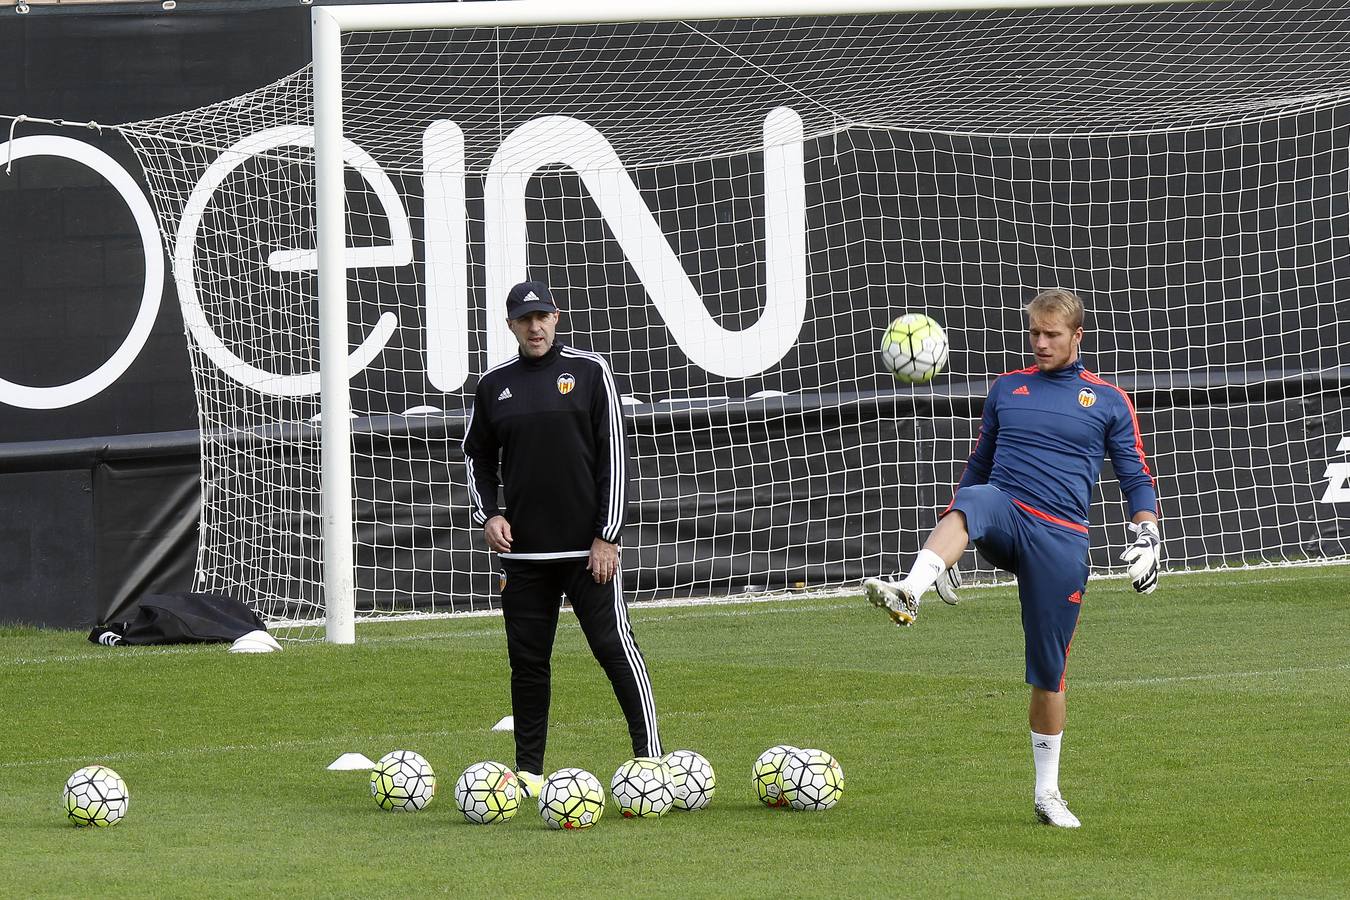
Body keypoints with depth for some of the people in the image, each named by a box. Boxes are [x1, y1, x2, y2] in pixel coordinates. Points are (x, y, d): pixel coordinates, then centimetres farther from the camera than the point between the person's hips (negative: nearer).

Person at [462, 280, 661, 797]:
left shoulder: (589, 372, 0)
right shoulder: (494, 386, 9)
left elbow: (613, 456, -3)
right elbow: (477, 458, 19)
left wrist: (607, 536, -8)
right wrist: (488, 514, 1)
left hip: (588, 547, -3)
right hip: (522, 551, 3)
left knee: (614, 647, -6)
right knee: (527, 659, 5)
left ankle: (650, 757, -3)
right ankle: (528, 772, 12)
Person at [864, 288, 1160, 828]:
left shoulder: (1109, 402, 9)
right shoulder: (1006, 388, 17)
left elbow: (1136, 478, 10)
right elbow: (978, 465, 25)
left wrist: (1145, 537, -5)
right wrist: (952, 536, 22)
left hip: (1060, 540, -1)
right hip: (1005, 511, 1)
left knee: (1049, 671, 0)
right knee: (972, 501, -37)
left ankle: (1048, 793, 15)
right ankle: (908, 596, -64)